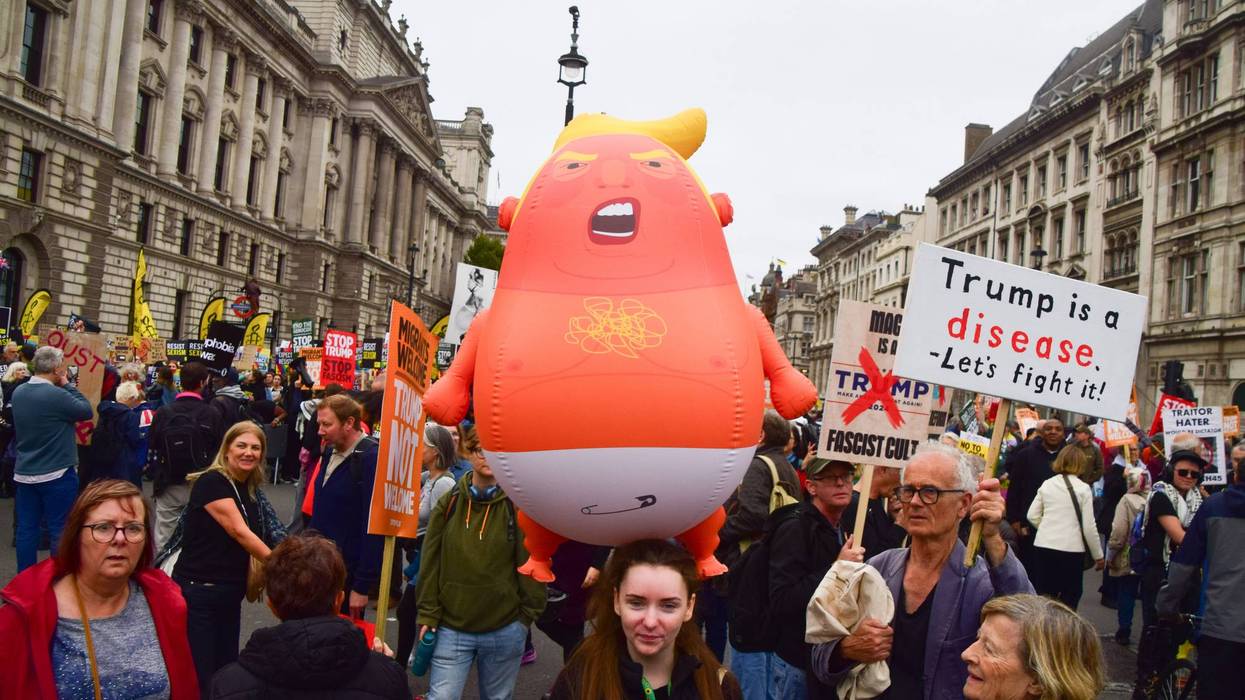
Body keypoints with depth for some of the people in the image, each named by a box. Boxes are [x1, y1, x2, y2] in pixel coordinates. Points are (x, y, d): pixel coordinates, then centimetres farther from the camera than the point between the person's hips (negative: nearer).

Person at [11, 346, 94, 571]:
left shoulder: (18, 392, 3)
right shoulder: (56, 395, -20)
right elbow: (87, 411, -9)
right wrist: (67, 384, -3)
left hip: (24, 473, 7)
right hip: (57, 474, -7)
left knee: (26, 528, 12)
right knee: (60, 530, 3)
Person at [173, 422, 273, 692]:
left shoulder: (249, 490, 9)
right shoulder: (211, 482, -15)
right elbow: (239, 532, -23)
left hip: (230, 592, 8)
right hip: (198, 592, -8)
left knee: (227, 668, 12)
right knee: (199, 674, -1)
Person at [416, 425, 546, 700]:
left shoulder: (518, 506, -7)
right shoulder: (449, 503, 0)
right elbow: (430, 563, 3)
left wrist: (527, 616, -1)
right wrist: (428, 615, 0)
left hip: (505, 631, -1)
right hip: (451, 629, 1)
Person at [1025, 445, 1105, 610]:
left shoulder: (1046, 484, 5)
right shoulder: (1084, 488, -4)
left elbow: (1032, 515, 5)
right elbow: (1089, 526, -4)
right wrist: (1098, 555, 6)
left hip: (1043, 546, 3)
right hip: (1071, 549, -3)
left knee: (1043, 598, 10)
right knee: (1069, 601, 8)